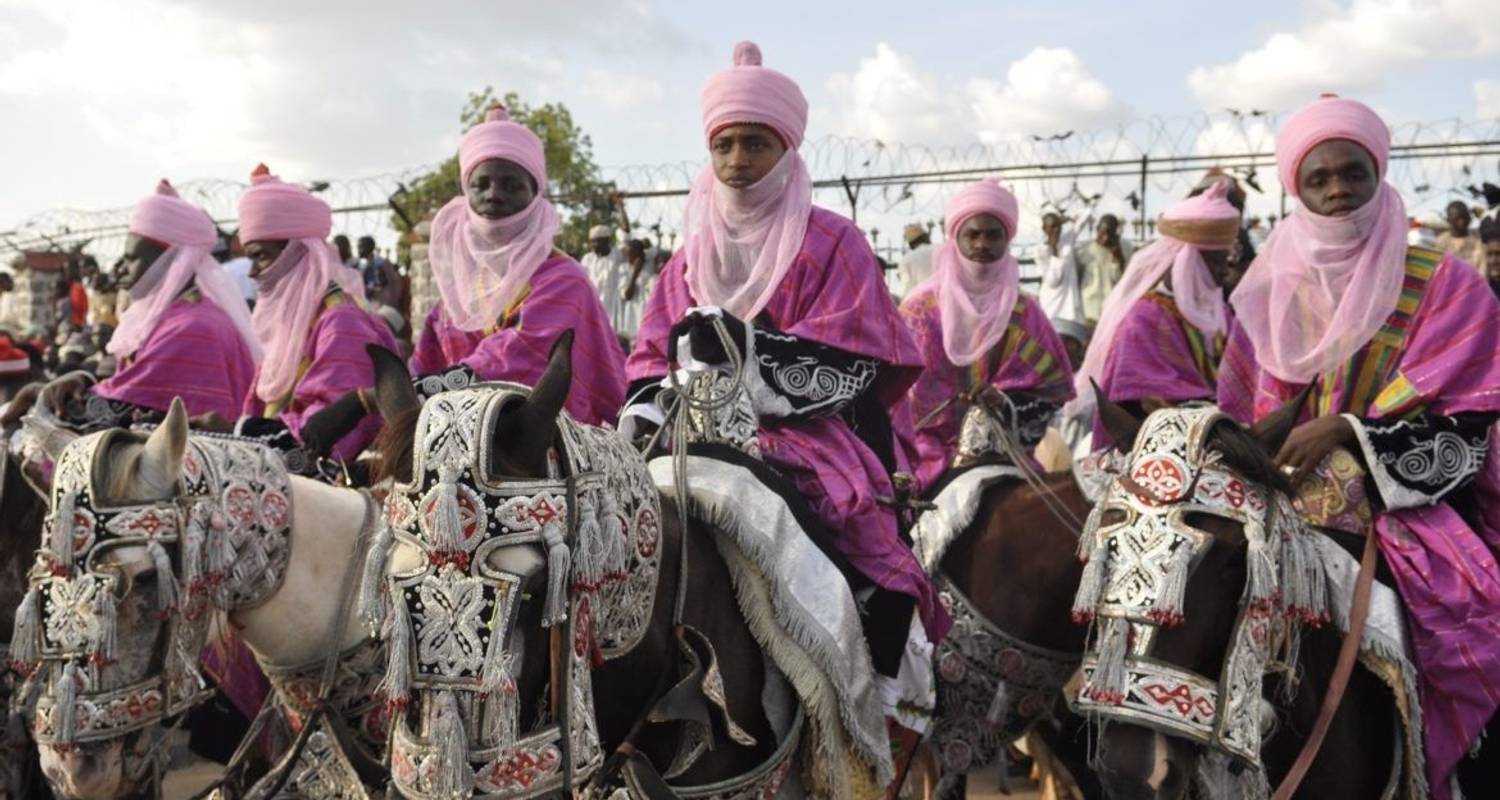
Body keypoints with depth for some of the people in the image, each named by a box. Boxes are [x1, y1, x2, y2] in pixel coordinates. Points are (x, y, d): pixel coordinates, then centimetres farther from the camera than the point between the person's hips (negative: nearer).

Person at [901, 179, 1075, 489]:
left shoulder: (1025, 312, 8)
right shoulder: (921, 309, 3)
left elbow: (1056, 387, 6)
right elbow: (901, 389, 0)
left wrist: (1007, 401, -13)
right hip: (934, 455, -1)